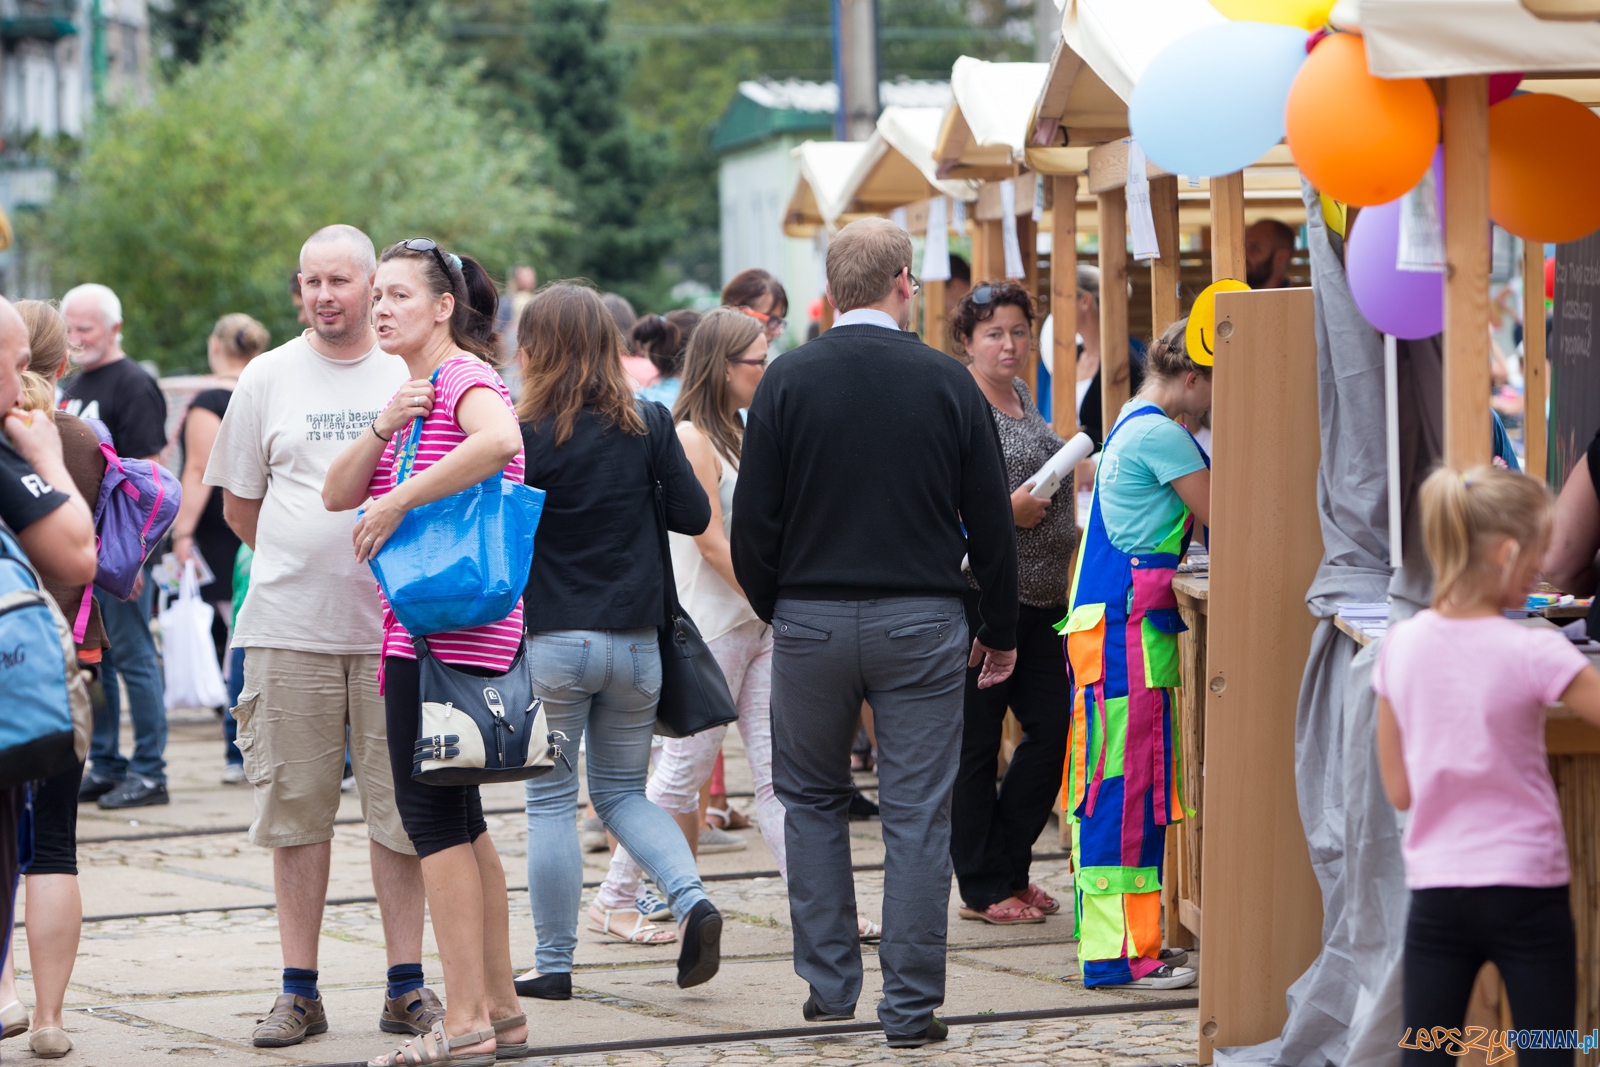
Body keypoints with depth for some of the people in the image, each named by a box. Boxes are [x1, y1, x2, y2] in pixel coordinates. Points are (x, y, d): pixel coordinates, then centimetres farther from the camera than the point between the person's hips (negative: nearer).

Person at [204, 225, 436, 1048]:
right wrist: (307, 564, 8)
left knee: (400, 809, 1)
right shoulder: (269, 377, 7)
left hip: (394, 625, -1)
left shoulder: (413, 376, 4)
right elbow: (238, 504, 13)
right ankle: (299, 990, 8)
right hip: (290, 630, 1)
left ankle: (406, 986, 7)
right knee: (295, 809, 2)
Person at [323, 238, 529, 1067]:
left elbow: (498, 440, -34)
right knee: (457, 818, 13)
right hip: (417, 623, 10)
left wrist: (396, 501, -27)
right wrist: (385, 426, -5)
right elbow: (337, 495, 13)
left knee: (433, 814, -10)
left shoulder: (464, 377, -9)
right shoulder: (416, 387, 21)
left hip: (449, 625, -10)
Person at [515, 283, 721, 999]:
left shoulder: (527, 434, -11)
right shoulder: (648, 425, -2)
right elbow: (694, 514, 2)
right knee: (622, 792, 17)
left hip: (550, 639, -4)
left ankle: (553, 964, 9)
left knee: (550, 802, 7)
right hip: (635, 639, 4)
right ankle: (692, 900, -6)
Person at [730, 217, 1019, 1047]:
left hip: (811, 621, 1)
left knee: (812, 799, 17)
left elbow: (753, 520, -2)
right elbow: (990, 520, 2)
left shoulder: (787, 381, -4)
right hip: (921, 621, 0)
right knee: (917, 815, 3)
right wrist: (1000, 629, 14)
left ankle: (829, 985, 16)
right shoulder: (948, 384, -2)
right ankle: (911, 1005, 3)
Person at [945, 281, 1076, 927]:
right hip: (980, 593, -8)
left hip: (1040, 597, 8)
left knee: (1054, 728, 7)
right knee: (976, 741, 0)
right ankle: (983, 890, 7)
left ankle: (1009, 868, 20)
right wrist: (1005, 510, -21)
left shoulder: (1023, 400, 16)